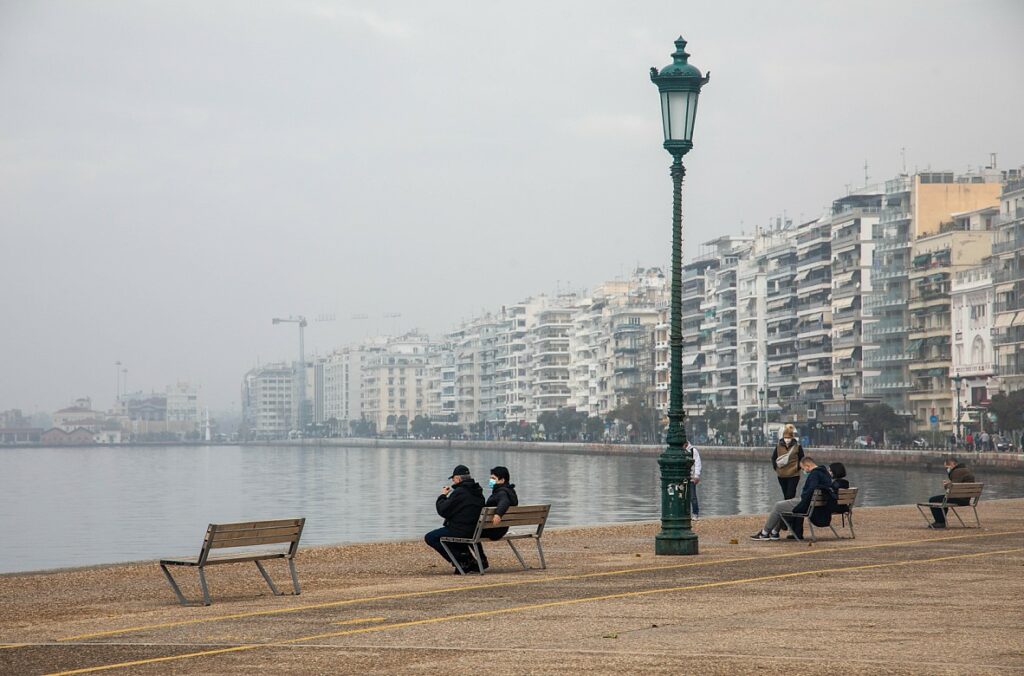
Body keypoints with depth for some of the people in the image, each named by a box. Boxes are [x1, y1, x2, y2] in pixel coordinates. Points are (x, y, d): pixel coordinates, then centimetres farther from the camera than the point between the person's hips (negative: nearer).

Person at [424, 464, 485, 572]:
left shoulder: (459, 492, -17)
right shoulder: (478, 492, 10)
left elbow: (443, 511, -13)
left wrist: (442, 496, 3)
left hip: (460, 530, -9)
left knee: (429, 537, 2)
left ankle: (460, 558, -4)